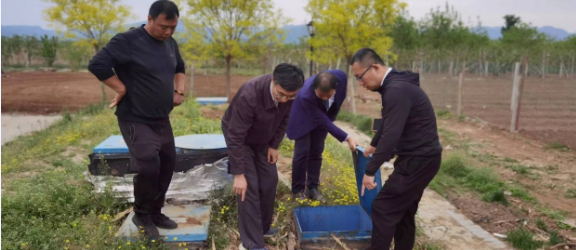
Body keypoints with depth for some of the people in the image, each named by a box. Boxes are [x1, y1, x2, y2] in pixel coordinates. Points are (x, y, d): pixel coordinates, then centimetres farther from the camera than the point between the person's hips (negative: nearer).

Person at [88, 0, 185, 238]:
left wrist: (179, 90, 8)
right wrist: (123, 89, -17)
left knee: (167, 166, 10)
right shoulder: (127, 41, -16)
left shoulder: (171, 44, 7)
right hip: (135, 120, -7)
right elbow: (97, 64, -20)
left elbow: (179, 67, 25)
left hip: (162, 120, 8)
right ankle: (142, 215, 7)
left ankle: (155, 212, 28)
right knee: (148, 166, -18)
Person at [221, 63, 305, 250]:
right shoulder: (249, 95, -40)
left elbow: (284, 119, -1)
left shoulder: (288, 93, -23)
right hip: (239, 137, -6)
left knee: (269, 180, 5)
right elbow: (236, 137, -34)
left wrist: (274, 145, -2)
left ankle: (263, 227, 26)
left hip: (263, 139, 6)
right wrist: (239, 173, -30)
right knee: (249, 185, -12)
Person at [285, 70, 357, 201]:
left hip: (325, 115, 4)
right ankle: (298, 189, 8)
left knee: (316, 152, 6)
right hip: (304, 118, -4)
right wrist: (347, 138, -37)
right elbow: (323, 121, -35)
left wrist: (332, 116, 3)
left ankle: (312, 188, 16)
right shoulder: (306, 95, -43)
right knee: (302, 152, -7)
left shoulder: (341, 77, -32)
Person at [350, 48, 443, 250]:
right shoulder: (394, 85, 10)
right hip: (419, 158, 10)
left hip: (419, 160, -10)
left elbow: (391, 135, -28)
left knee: (383, 207, -6)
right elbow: (389, 125, 25)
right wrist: (374, 145, 39)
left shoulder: (397, 90, -23)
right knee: (403, 211, 17)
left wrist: (370, 171, -25)